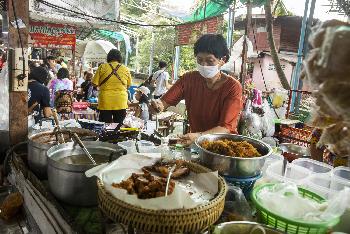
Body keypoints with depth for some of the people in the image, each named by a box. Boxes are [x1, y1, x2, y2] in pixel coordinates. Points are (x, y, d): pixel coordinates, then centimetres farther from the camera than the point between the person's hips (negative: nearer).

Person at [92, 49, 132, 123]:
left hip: (105, 102, -1)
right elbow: (128, 85, 12)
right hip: (120, 103, 1)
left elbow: (95, 84, -2)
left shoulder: (102, 67, -2)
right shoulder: (125, 69, 2)